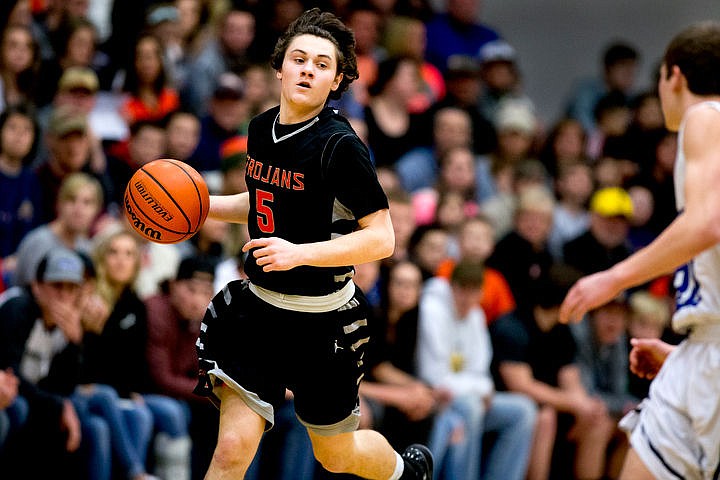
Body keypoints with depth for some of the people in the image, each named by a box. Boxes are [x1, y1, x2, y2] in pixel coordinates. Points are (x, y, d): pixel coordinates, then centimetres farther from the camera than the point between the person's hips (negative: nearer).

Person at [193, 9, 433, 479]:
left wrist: (300, 253, -29)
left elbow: (381, 239, -20)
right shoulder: (262, 128, 3)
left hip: (322, 321, -5)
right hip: (258, 305, 5)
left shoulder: (341, 145, -19)